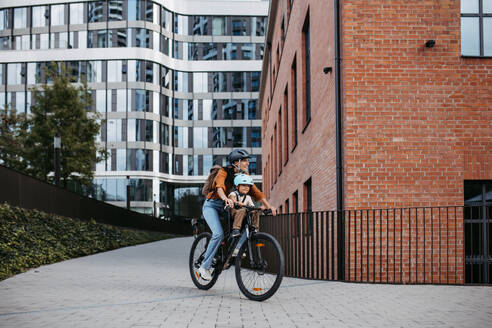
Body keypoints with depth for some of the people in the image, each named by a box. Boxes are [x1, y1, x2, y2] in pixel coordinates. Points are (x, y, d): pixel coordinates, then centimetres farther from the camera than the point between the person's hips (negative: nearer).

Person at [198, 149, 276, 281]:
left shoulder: (244, 175, 0)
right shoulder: (224, 172, -18)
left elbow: (256, 192, -4)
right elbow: (219, 187, -37)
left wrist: (269, 206, -17)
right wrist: (226, 199, -58)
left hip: (225, 207, 6)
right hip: (211, 205, -6)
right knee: (219, 234, -25)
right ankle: (204, 267, -16)